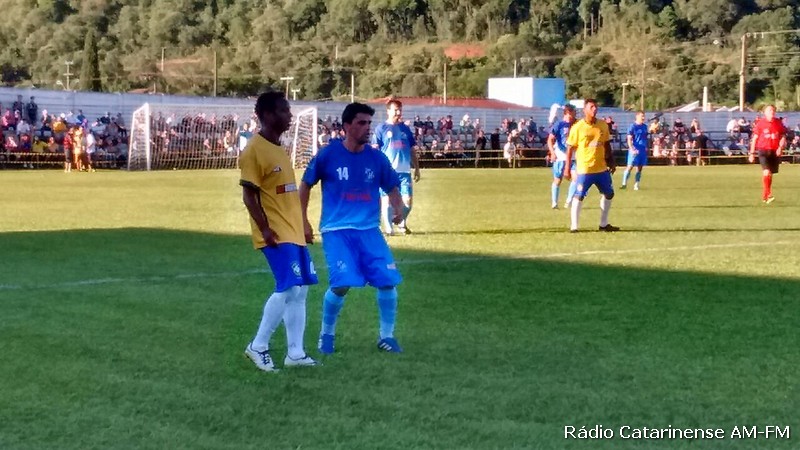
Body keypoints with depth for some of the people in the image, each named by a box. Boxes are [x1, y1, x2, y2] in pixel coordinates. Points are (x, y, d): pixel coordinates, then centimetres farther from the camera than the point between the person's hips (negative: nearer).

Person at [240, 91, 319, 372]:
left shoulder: (278, 148, 15)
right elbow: (249, 194, -16)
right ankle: (258, 346, -1)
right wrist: (265, 229, -21)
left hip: (293, 231, 9)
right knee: (288, 289, -14)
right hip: (276, 234, -9)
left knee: (300, 289, 9)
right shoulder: (254, 150, -13)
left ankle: (295, 353, 14)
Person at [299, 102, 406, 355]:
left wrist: (398, 209, -8)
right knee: (341, 284, -17)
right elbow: (306, 185, 8)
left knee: (388, 281, -6)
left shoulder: (377, 158, 3)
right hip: (337, 230, -3)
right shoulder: (328, 155, -5)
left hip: (369, 230, 3)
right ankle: (326, 334, 9)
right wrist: (303, 221, 7)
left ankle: (386, 336, 14)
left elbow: (392, 188, 14)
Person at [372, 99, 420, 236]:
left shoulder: (405, 129, 15)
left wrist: (417, 168, 16)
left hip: (404, 171, 4)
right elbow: (375, 150, -3)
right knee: (387, 200, 0)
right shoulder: (381, 128, 2)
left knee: (408, 200, -1)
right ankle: (388, 228, 9)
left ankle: (402, 223, 22)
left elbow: (412, 150, 19)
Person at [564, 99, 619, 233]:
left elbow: (607, 145, 14)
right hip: (584, 169, -6)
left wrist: (612, 162, 11)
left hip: (602, 168, 6)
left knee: (609, 194, 12)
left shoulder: (603, 125, 5)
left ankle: (604, 224, 24)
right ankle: (573, 226, 1)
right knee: (579, 196, -7)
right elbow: (570, 148, -7)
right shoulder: (577, 127, -9)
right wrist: (567, 168, -9)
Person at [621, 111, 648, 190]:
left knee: (639, 167, 7)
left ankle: (636, 184, 13)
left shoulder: (645, 126, 12)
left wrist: (646, 147, 14)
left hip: (643, 150, 6)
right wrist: (632, 149, -21)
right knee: (630, 166, -8)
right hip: (635, 150, -6)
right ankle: (624, 183, -1)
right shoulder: (633, 126, -7)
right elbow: (629, 139, -11)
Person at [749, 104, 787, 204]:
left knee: (770, 174, 10)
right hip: (763, 151, -4)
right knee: (766, 172, -21)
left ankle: (764, 195, 24)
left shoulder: (779, 123, 5)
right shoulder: (760, 123, -2)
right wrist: (752, 153, 1)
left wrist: (780, 147, -10)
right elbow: (754, 139, 2)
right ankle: (768, 194, -16)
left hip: (775, 152, 4)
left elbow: (783, 136, 9)